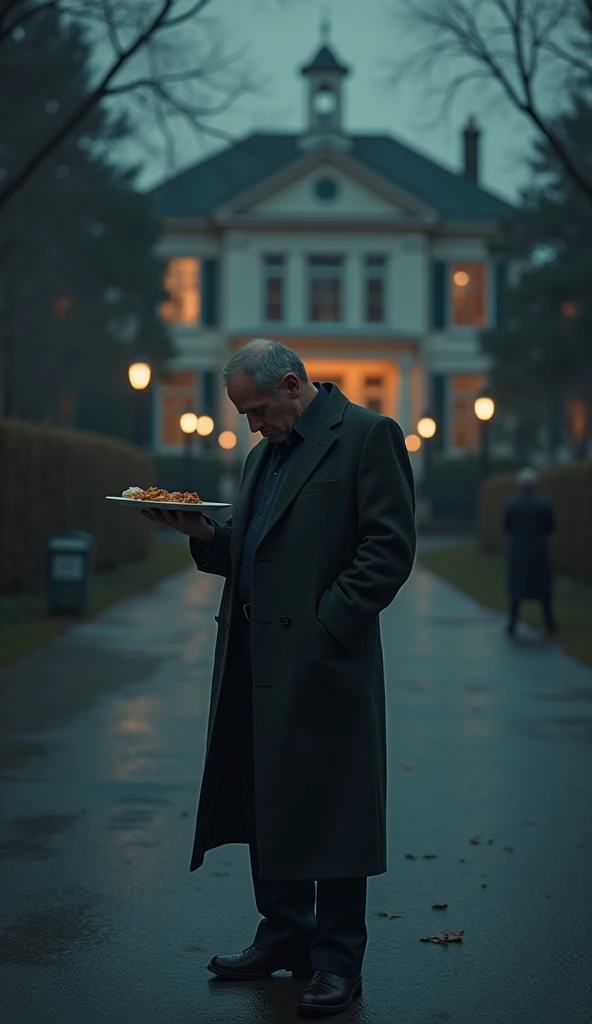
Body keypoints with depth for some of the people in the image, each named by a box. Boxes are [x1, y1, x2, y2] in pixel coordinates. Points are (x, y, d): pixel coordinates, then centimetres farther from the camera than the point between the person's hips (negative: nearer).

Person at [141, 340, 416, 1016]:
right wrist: (205, 536, 3)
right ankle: (284, 937, 25)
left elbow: (391, 546, -12)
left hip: (321, 662, -8)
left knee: (328, 805, -3)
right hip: (256, 658, 8)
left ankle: (337, 961, 6)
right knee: (265, 805, 12)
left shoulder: (368, 435, -5)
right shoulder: (264, 453, 20)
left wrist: (328, 625, -16)